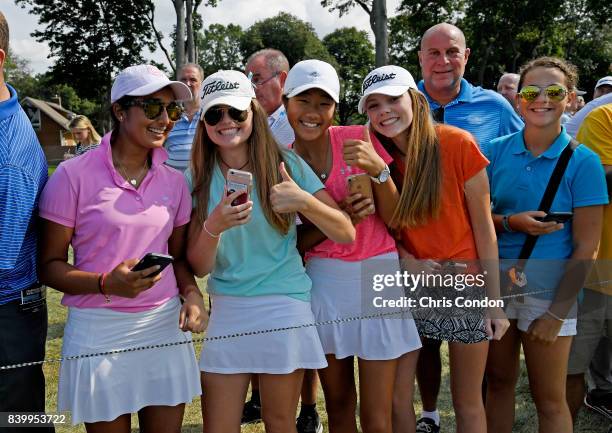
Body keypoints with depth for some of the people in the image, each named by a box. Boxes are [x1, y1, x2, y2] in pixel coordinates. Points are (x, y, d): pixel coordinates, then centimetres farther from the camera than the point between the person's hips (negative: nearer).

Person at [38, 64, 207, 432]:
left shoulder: (174, 181, 5)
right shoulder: (74, 175, -9)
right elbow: (50, 265, -6)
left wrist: (192, 293, -6)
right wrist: (107, 283, -23)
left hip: (165, 327, 4)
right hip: (99, 332, -4)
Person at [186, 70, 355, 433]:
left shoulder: (286, 164, -5)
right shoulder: (199, 179, 1)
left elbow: (346, 233, -6)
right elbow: (199, 267, -2)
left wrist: (304, 201, -23)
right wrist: (214, 227, -22)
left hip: (284, 306, -2)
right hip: (226, 310, 2)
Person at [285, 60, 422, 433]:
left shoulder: (359, 139, -6)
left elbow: (395, 220, -6)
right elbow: (293, 243, 0)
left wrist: (378, 170, -23)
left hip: (376, 275, -2)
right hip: (323, 281, 2)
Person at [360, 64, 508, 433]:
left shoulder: (457, 144, -14)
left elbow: (483, 227, -9)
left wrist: (496, 301, -9)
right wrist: (405, 260, -13)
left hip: (465, 281, -3)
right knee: (397, 399, 4)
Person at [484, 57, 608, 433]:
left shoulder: (582, 162, -9)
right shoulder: (497, 151, 0)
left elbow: (586, 246, -9)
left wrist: (556, 313, -12)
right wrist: (510, 222, -16)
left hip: (548, 292, -3)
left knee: (550, 400, 7)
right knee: (498, 383, 15)